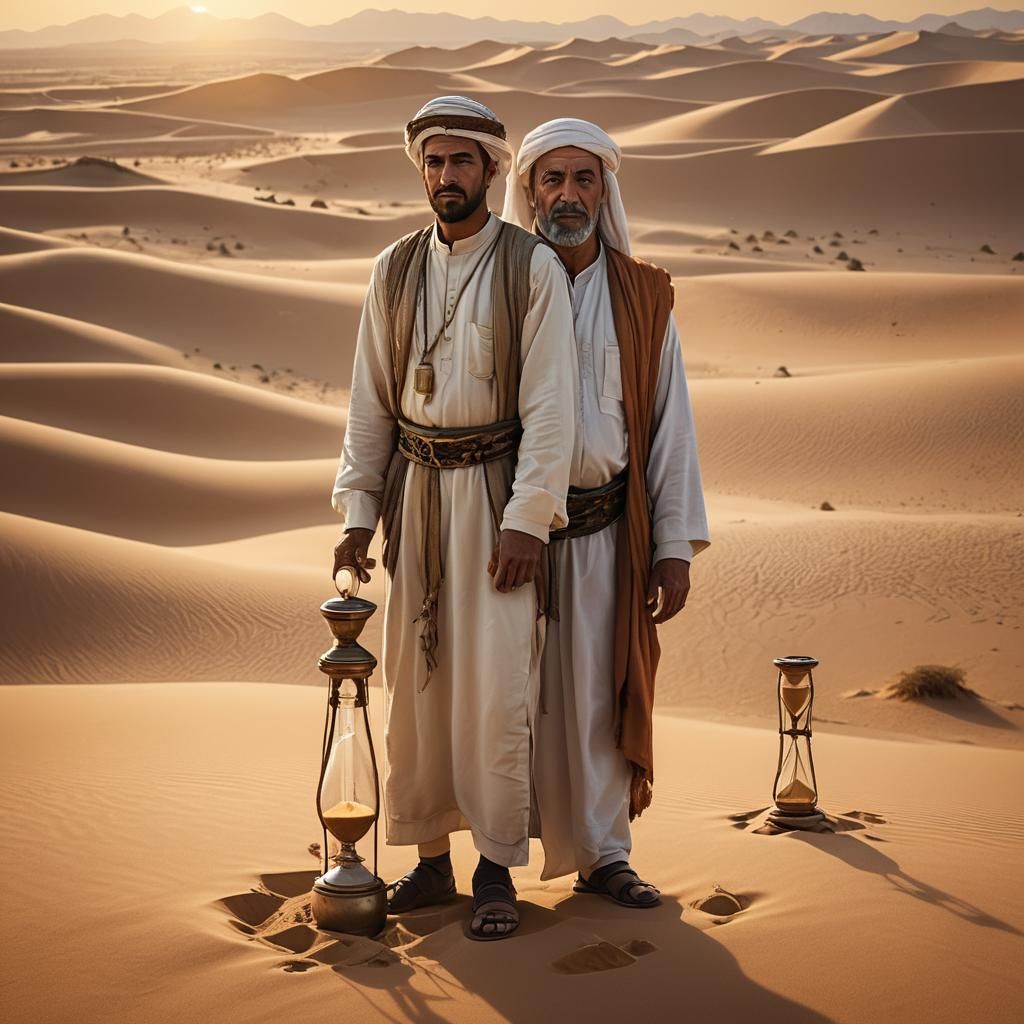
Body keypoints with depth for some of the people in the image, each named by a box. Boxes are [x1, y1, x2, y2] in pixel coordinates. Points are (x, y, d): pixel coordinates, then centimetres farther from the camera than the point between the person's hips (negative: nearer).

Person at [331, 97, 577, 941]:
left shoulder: (533, 267, -5)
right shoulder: (395, 270, 8)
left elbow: (550, 405, -10)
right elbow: (371, 401, 11)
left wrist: (528, 521, -16)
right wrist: (359, 510, 4)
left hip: (499, 493, -4)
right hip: (416, 490, 4)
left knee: (496, 684, -7)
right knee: (415, 679, 7)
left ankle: (497, 869, 6)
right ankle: (429, 857, 19)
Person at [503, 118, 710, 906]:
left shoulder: (641, 296, 3)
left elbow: (670, 424, 3)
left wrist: (677, 546, -2)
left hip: (603, 534, 1)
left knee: (599, 693, 6)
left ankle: (603, 855, 18)